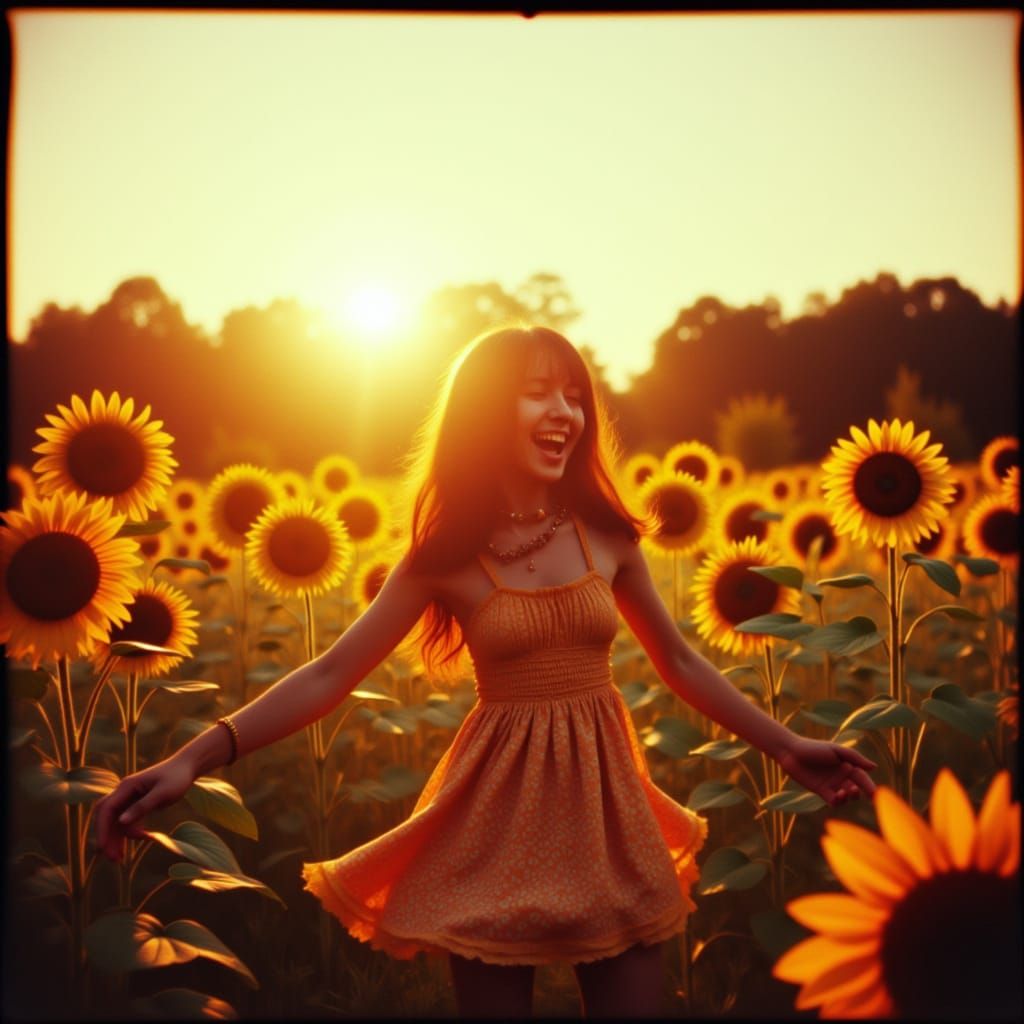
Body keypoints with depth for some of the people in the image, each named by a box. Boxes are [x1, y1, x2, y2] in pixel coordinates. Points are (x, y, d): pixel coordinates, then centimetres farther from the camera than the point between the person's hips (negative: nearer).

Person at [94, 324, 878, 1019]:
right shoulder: (447, 558, -7)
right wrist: (197, 758, -22)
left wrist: (786, 746, 9)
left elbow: (680, 662, 11)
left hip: (605, 802, 2)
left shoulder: (608, 537, -1)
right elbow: (330, 676, -11)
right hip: (500, 812, -2)